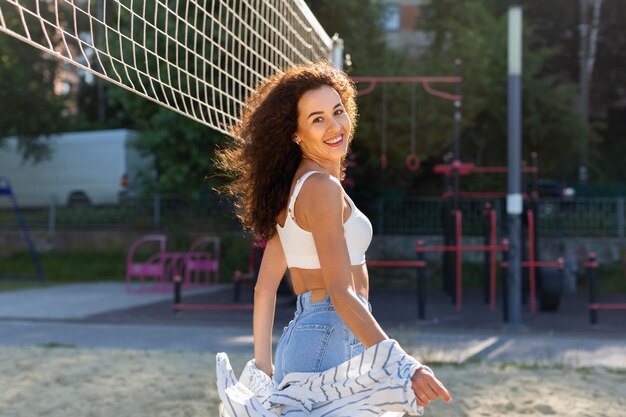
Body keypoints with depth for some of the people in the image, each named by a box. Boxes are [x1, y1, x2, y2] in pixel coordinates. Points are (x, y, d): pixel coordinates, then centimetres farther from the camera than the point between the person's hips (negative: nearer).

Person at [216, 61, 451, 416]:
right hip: (328, 342, -9)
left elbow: (265, 286, 15)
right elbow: (340, 292, -23)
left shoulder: (293, 186, 13)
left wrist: (264, 366, 18)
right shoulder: (322, 186, -14)